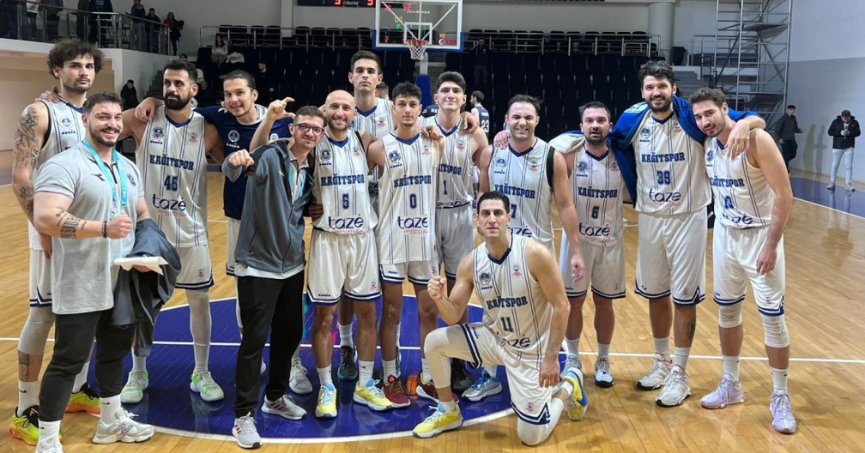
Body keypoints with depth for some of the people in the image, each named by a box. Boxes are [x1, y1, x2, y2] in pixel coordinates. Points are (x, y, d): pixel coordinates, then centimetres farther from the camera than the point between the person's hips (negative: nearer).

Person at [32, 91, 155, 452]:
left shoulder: (128, 168, 12)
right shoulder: (64, 166, -15)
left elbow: (142, 215, 19)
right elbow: (44, 219, -26)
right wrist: (104, 228, -31)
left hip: (123, 284, 8)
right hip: (81, 289, -8)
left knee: (115, 352, 20)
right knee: (68, 362, -2)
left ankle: (111, 422, 38)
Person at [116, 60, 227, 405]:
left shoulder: (207, 130, -4)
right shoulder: (141, 120, -6)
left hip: (190, 229, 1)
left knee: (199, 300, 7)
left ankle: (201, 374, 22)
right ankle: (138, 373, 26)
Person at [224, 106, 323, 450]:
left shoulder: (310, 170, 7)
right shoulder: (270, 157, -13)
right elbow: (232, 171, -34)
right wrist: (236, 160, -55)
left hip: (292, 266, 7)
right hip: (258, 265, -7)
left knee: (291, 333, 15)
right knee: (255, 339, -4)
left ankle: (275, 397, 35)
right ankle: (243, 416, 7)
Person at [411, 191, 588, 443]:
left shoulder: (534, 254, -23)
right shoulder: (470, 263, -9)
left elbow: (561, 306, -17)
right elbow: (453, 317, -5)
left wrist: (552, 357, -19)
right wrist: (439, 298, -27)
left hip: (531, 349, -4)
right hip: (493, 338, 4)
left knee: (531, 437, -6)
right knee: (434, 342, -12)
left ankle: (568, 387, 24)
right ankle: (448, 412, 11)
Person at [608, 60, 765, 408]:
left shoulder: (691, 117, -14)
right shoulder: (633, 121, -4)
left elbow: (758, 121, -15)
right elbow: (614, 143, 17)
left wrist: (743, 123, -41)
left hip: (688, 218, -4)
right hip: (650, 218, 4)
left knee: (684, 298, 2)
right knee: (655, 295, 14)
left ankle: (680, 375, 13)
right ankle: (662, 362, 32)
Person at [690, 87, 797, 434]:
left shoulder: (756, 140, -20)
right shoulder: (707, 145, 0)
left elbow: (784, 194, -20)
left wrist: (772, 245, -22)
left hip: (760, 236, -6)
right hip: (725, 235, 7)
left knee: (772, 318, -2)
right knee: (727, 310, 13)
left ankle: (781, 398, 11)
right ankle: (731, 385, 28)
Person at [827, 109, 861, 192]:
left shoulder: (854, 122, -2)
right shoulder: (836, 122, -4)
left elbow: (858, 132, 0)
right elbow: (830, 132, -4)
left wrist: (849, 133, -19)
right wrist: (840, 133, -19)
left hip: (849, 147, 0)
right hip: (837, 146, 0)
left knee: (848, 166, -4)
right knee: (835, 165, 7)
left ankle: (848, 184, -1)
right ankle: (832, 183, 18)